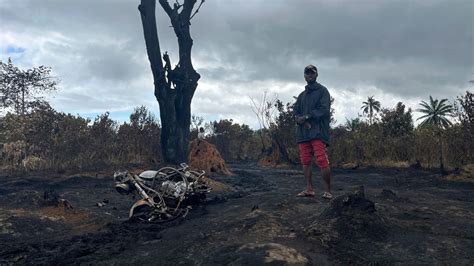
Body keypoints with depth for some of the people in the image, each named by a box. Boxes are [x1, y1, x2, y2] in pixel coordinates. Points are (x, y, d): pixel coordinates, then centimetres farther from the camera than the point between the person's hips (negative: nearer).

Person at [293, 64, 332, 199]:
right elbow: (295, 111, 12)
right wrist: (301, 120, -10)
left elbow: (324, 110, -8)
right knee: (305, 162, 4)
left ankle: (327, 191, -5)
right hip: (303, 132, 6)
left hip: (318, 132, -6)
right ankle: (309, 189, 11)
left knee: (322, 161, -12)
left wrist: (306, 116, -10)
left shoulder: (322, 91, 6)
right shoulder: (302, 95, 24)